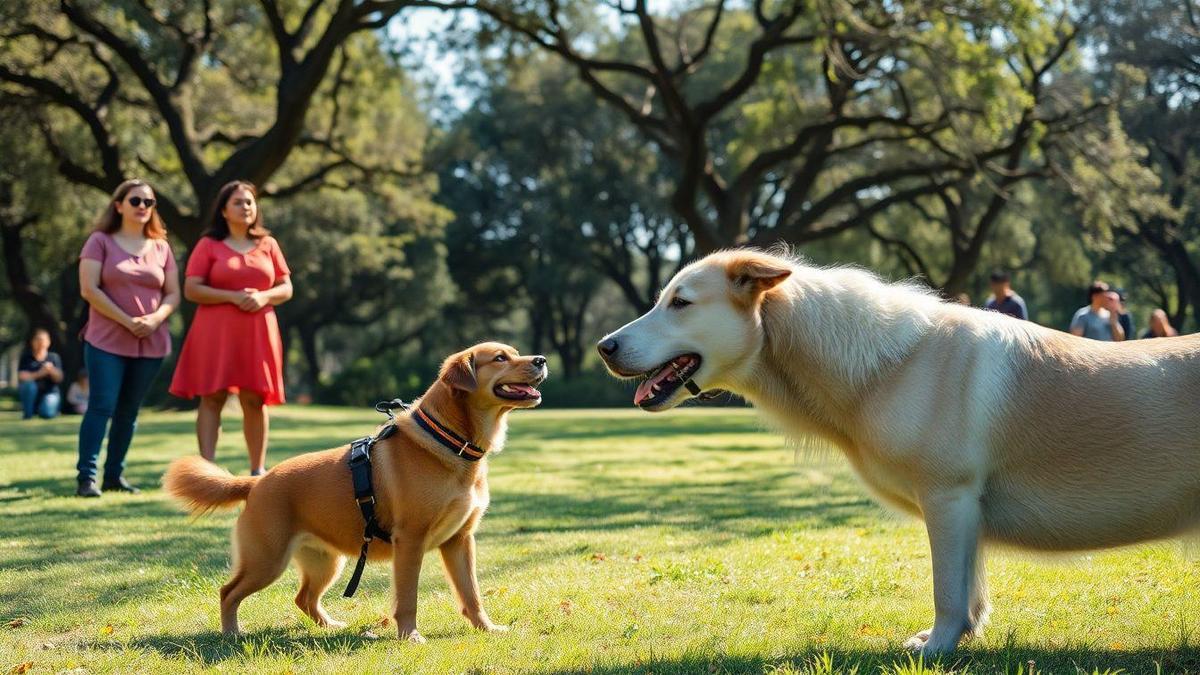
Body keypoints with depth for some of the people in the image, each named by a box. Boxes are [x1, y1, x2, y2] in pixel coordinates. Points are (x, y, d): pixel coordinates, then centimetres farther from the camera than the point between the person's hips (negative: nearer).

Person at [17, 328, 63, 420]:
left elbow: (59, 379, -8)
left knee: (47, 413, -28)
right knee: (28, 384, -33)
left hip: (49, 392, 0)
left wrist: (51, 370, -28)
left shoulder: (53, 357, -3)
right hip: (31, 395, 0)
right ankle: (27, 413, -10)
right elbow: (21, 376, -14)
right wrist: (38, 374, -26)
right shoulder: (26, 356, -3)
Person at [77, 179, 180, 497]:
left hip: (151, 344, 4)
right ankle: (86, 477, -10)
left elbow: (173, 294, 10)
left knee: (129, 411, 7)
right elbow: (89, 289, -8)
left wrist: (156, 319, -11)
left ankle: (114, 475, 14)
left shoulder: (161, 247, 11)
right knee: (101, 406, -10)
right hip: (106, 341, -4)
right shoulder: (100, 242, 0)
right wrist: (127, 321, -15)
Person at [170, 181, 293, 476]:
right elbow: (191, 289, -4)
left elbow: (286, 288, 12)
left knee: (255, 400, 4)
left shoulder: (268, 245, 13)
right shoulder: (209, 245, 3)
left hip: (257, 333, 3)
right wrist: (232, 297, -15)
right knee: (212, 397, -6)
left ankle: (258, 470, 10)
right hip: (216, 332, -3)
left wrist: (264, 297, -9)